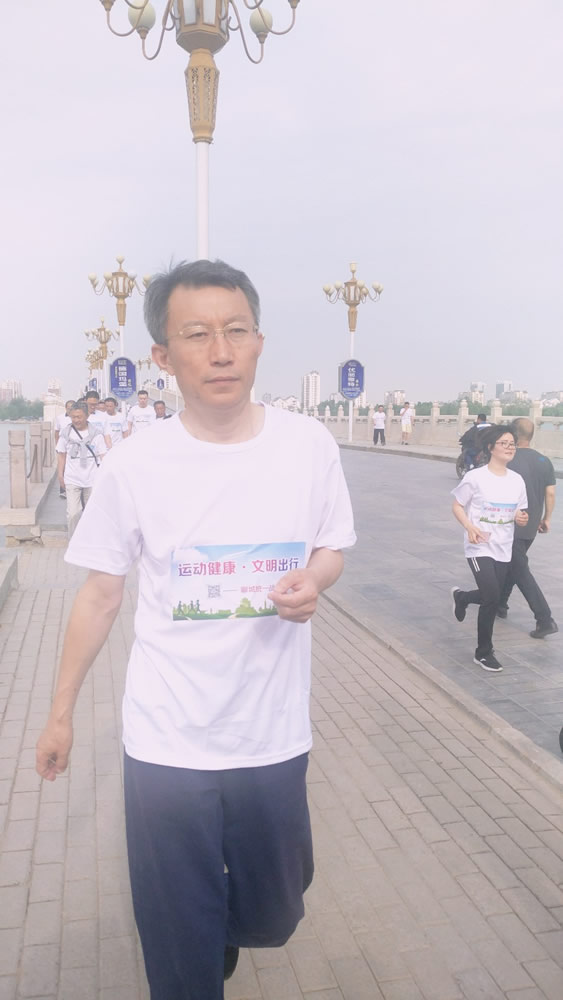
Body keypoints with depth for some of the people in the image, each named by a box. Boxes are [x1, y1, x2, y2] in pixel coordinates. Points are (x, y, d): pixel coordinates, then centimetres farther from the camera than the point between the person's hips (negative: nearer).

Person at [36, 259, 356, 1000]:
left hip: (276, 735, 2)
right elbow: (101, 592, 0)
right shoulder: (134, 466, -11)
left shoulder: (310, 445, -8)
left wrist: (312, 582, -15)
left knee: (273, 915, 22)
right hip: (166, 744, -1)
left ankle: (224, 931, 57)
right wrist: (61, 711, 6)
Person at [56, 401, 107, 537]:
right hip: (72, 480, 0)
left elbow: (103, 456, -1)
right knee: (73, 513, -8)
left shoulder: (96, 434, -4)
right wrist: (60, 475, 6)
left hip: (92, 479, 1)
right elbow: (61, 455, 8)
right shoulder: (66, 433, -1)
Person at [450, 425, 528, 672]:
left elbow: (518, 513, 14)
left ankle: (461, 597, 46)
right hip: (479, 547, -6)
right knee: (493, 598, -12)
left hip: (503, 549, 6)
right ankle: (484, 652, 7)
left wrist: (521, 518, -10)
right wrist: (470, 527, -22)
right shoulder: (476, 477, -12)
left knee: (491, 599, 11)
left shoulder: (517, 480, 3)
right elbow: (457, 506, -5)